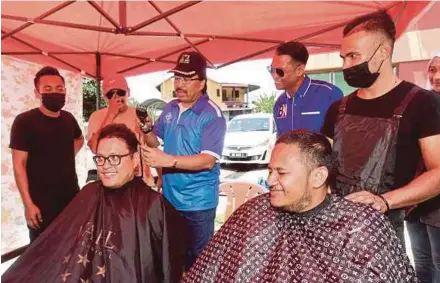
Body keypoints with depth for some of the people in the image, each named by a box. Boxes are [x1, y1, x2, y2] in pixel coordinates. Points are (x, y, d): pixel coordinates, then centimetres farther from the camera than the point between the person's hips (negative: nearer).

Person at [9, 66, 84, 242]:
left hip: (72, 196, 5)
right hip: (41, 202, -5)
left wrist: (68, 157, 8)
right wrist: (28, 203, -17)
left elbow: (79, 139, 27)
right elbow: (19, 165, -14)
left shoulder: (68, 119, 5)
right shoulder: (24, 121, -12)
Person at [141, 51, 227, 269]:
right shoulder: (170, 108, 5)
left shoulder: (212, 115, -17)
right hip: (170, 198, 7)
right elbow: (156, 142, 12)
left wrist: (168, 161, -33)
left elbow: (208, 160, -25)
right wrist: (147, 130, -10)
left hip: (198, 202, -6)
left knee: (197, 259, 11)